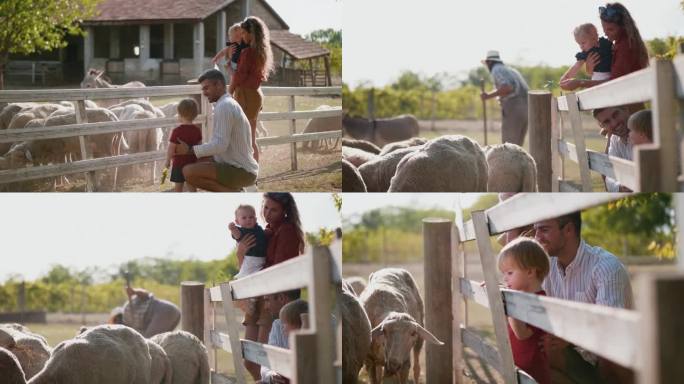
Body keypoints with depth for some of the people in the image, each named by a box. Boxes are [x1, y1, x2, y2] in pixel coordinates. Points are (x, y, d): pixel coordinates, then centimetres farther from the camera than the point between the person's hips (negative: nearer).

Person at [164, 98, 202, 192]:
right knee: (192, 187, 11)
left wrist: (168, 161, -1)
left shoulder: (177, 131, -17)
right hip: (193, 162, 5)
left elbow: (171, 148, -14)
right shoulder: (197, 130, -2)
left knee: (178, 187, 6)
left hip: (179, 164, -5)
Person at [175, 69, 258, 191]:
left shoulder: (224, 106, -15)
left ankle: (231, 193, -11)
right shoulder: (232, 105, 17)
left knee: (188, 172, -22)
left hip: (240, 172, -10)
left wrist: (190, 150, -14)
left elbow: (220, 145, -23)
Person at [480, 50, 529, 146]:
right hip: (526, 107, 8)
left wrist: (489, 95, -10)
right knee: (517, 145, 13)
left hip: (512, 107, -8)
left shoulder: (496, 70, 1)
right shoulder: (511, 70, 27)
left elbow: (507, 87, -16)